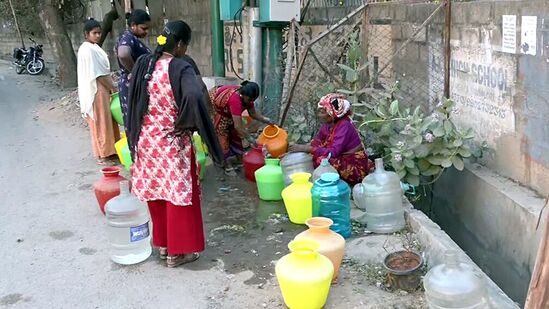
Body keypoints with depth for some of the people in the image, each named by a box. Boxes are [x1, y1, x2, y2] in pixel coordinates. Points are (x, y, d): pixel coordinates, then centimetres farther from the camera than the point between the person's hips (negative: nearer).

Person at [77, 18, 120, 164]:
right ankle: (102, 154, 7)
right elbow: (97, 74, -21)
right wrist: (113, 88, -16)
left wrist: (110, 86, 13)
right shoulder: (87, 50, -18)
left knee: (106, 120, 15)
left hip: (102, 88, 10)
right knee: (100, 122, -2)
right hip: (95, 90, -10)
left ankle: (108, 150, 26)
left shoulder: (94, 47, 12)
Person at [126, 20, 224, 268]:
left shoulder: (143, 64, 1)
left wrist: (136, 137, 15)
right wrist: (185, 124, -20)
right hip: (172, 144, -6)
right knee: (177, 193, 6)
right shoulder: (180, 68, -18)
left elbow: (133, 103, 7)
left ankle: (162, 243, 32)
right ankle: (177, 251, 16)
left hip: (147, 141, 6)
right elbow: (194, 97, -36)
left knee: (156, 192, 18)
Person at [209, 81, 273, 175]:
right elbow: (238, 126, -43)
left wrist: (267, 120, -17)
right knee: (221, 135, -8)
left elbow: (253, 113, -3)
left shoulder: (246, 96, -19)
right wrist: (251, 140, -38)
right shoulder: (235, 99, -43)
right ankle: (227, 165, -4)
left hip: (226, 110, 8)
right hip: (213, 108, -8)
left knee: (235, 132, 8)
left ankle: (240, 159, 17)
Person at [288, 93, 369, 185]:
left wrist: (306, 148, -32)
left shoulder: (344, 126, -23)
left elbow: (333, 152, -31)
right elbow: (315, 143, 0)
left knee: (321, 159, -28)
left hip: (356, 169, -8)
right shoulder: (328, 124, 0)